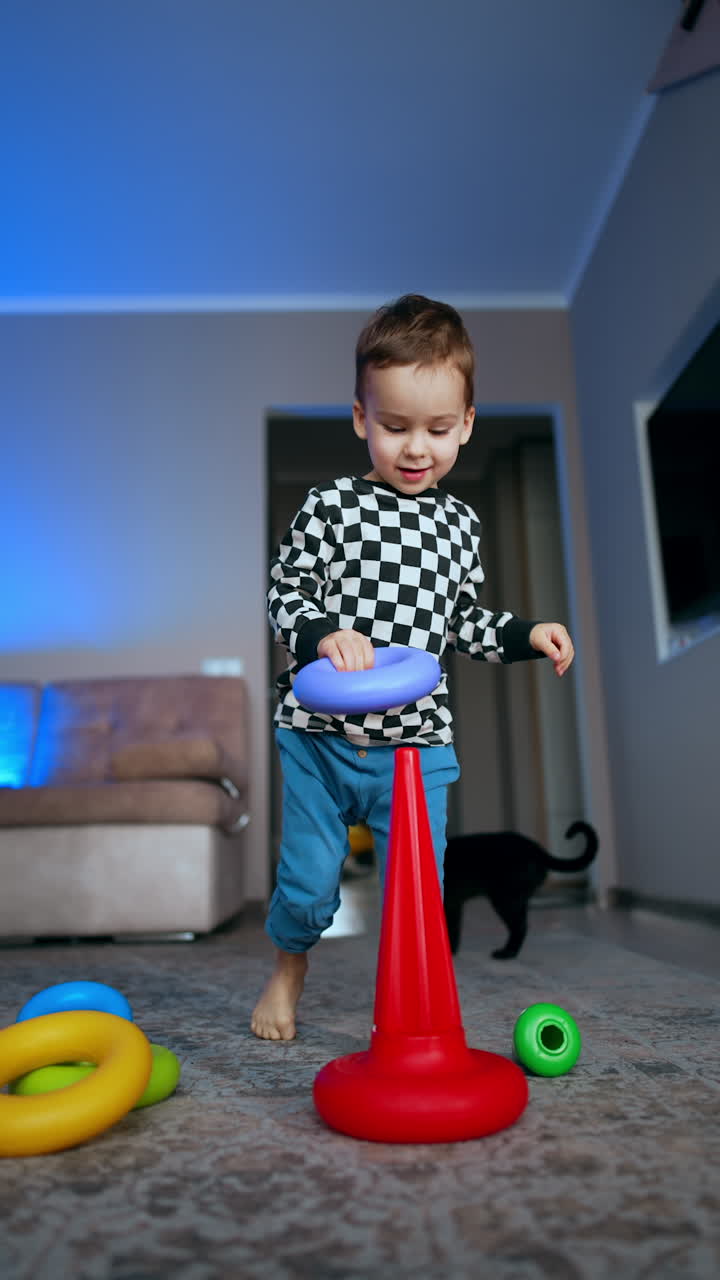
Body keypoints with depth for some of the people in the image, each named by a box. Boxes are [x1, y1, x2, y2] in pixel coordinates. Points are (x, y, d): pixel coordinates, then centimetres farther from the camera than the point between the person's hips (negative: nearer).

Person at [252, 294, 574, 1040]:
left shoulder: (460, 524, 7)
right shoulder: (328, 509, -6)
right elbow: (285, 592, -3)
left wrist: (526, 635, 2)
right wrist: (322, 635, -22)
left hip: (416, 743, 3)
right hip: (320, 735, -2)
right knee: (307, 882, 9)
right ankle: (288, 969, 42)